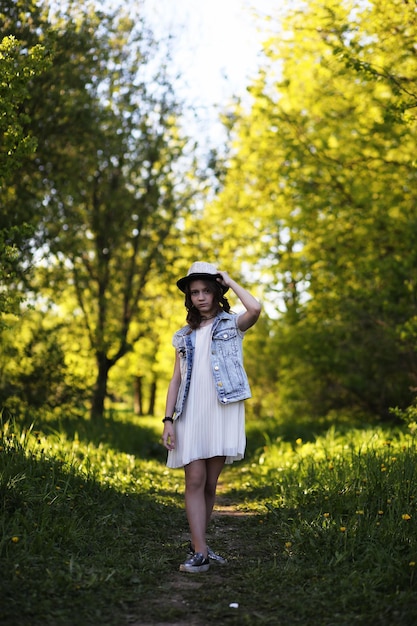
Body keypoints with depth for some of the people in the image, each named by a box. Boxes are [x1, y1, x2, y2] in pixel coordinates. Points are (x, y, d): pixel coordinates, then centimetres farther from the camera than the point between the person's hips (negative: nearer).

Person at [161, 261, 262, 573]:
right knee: (195, 480, -8)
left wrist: (230, 281, -2)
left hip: (223, 411, -2)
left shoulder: (232, 324, 7)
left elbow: (255, 308, -16)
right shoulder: (185, 335, 17)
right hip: (191, 413, 2)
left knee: (211, 483, 4)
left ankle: (199, 545, 18)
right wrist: (168, 420, 3)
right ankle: (200, 552, -10)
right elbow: (176, 379, 13)